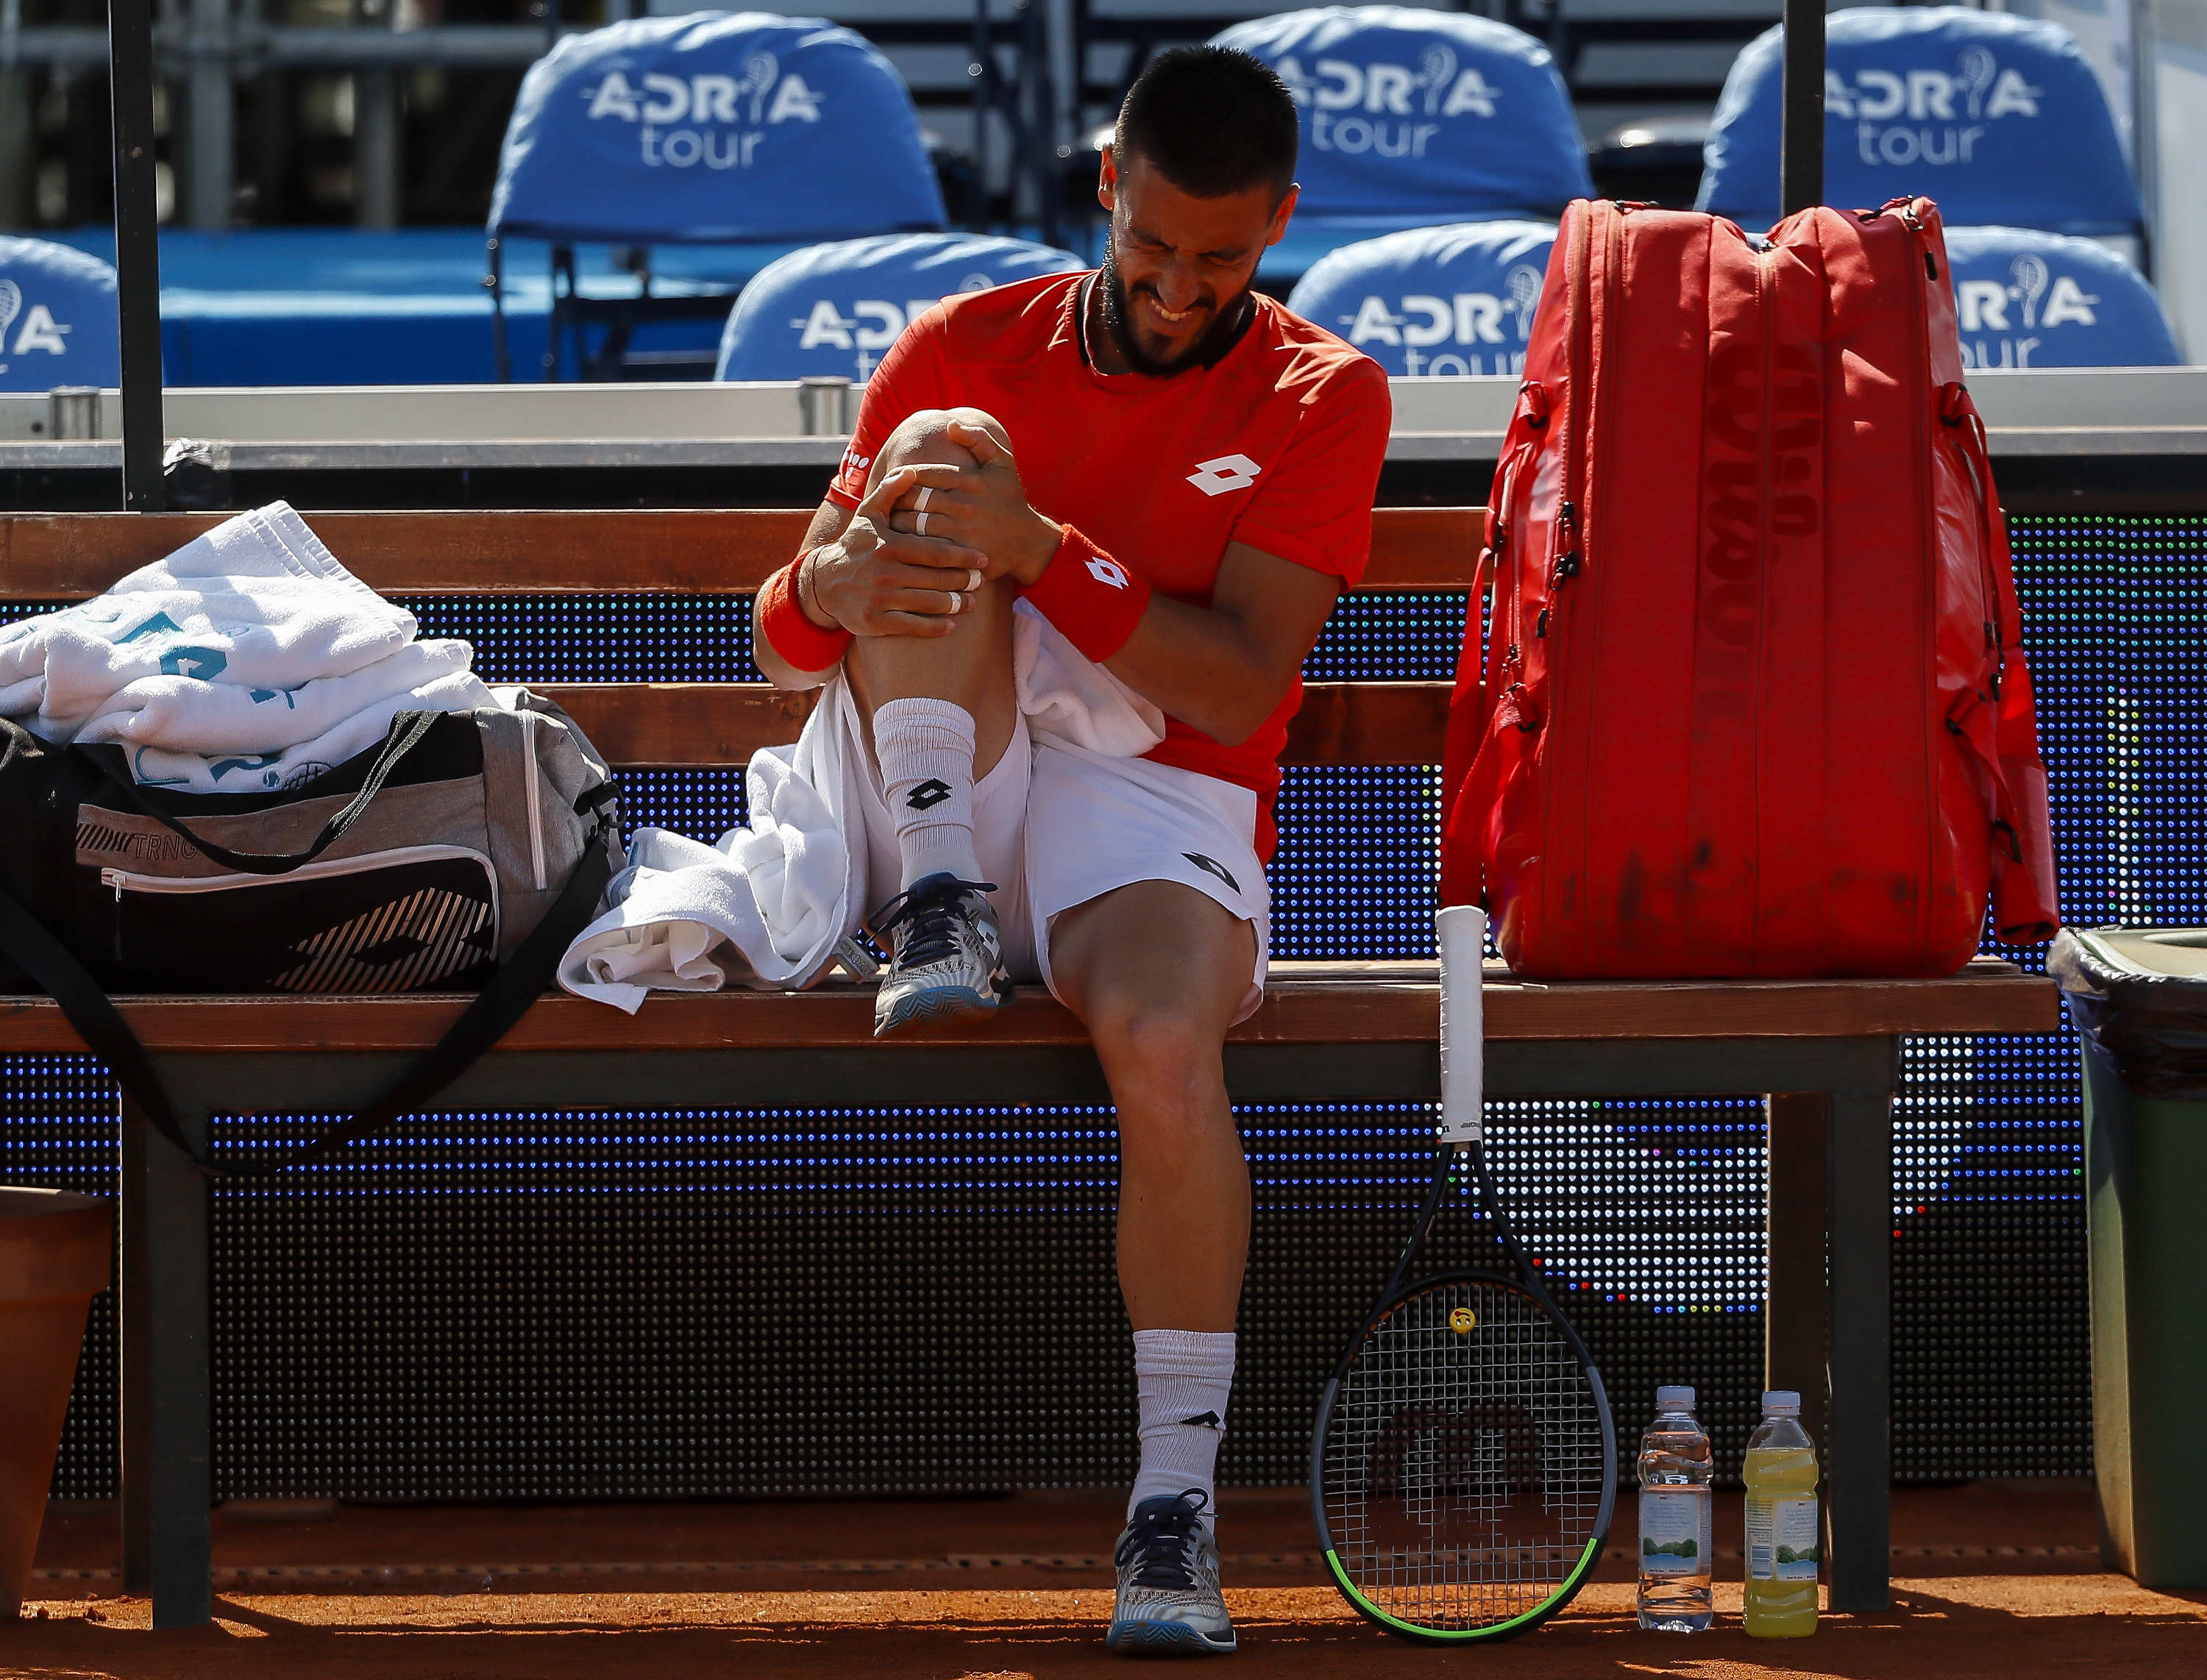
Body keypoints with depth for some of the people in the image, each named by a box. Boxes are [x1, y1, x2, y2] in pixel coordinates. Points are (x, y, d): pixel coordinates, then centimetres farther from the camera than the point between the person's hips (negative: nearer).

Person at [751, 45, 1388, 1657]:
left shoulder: (1318, 397, 5)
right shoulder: (964, 353, 11)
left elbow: (1238, 685, -8)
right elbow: (782, 644, 7)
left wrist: (1041, 551, -21)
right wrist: (838, 582, -18)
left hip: (1159, 811, -2)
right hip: (953, 793, 2)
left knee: (1166, 1046, -37)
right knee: (940, 455, -19)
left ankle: (1178, 1498, -29)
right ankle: (941, 914, -28)